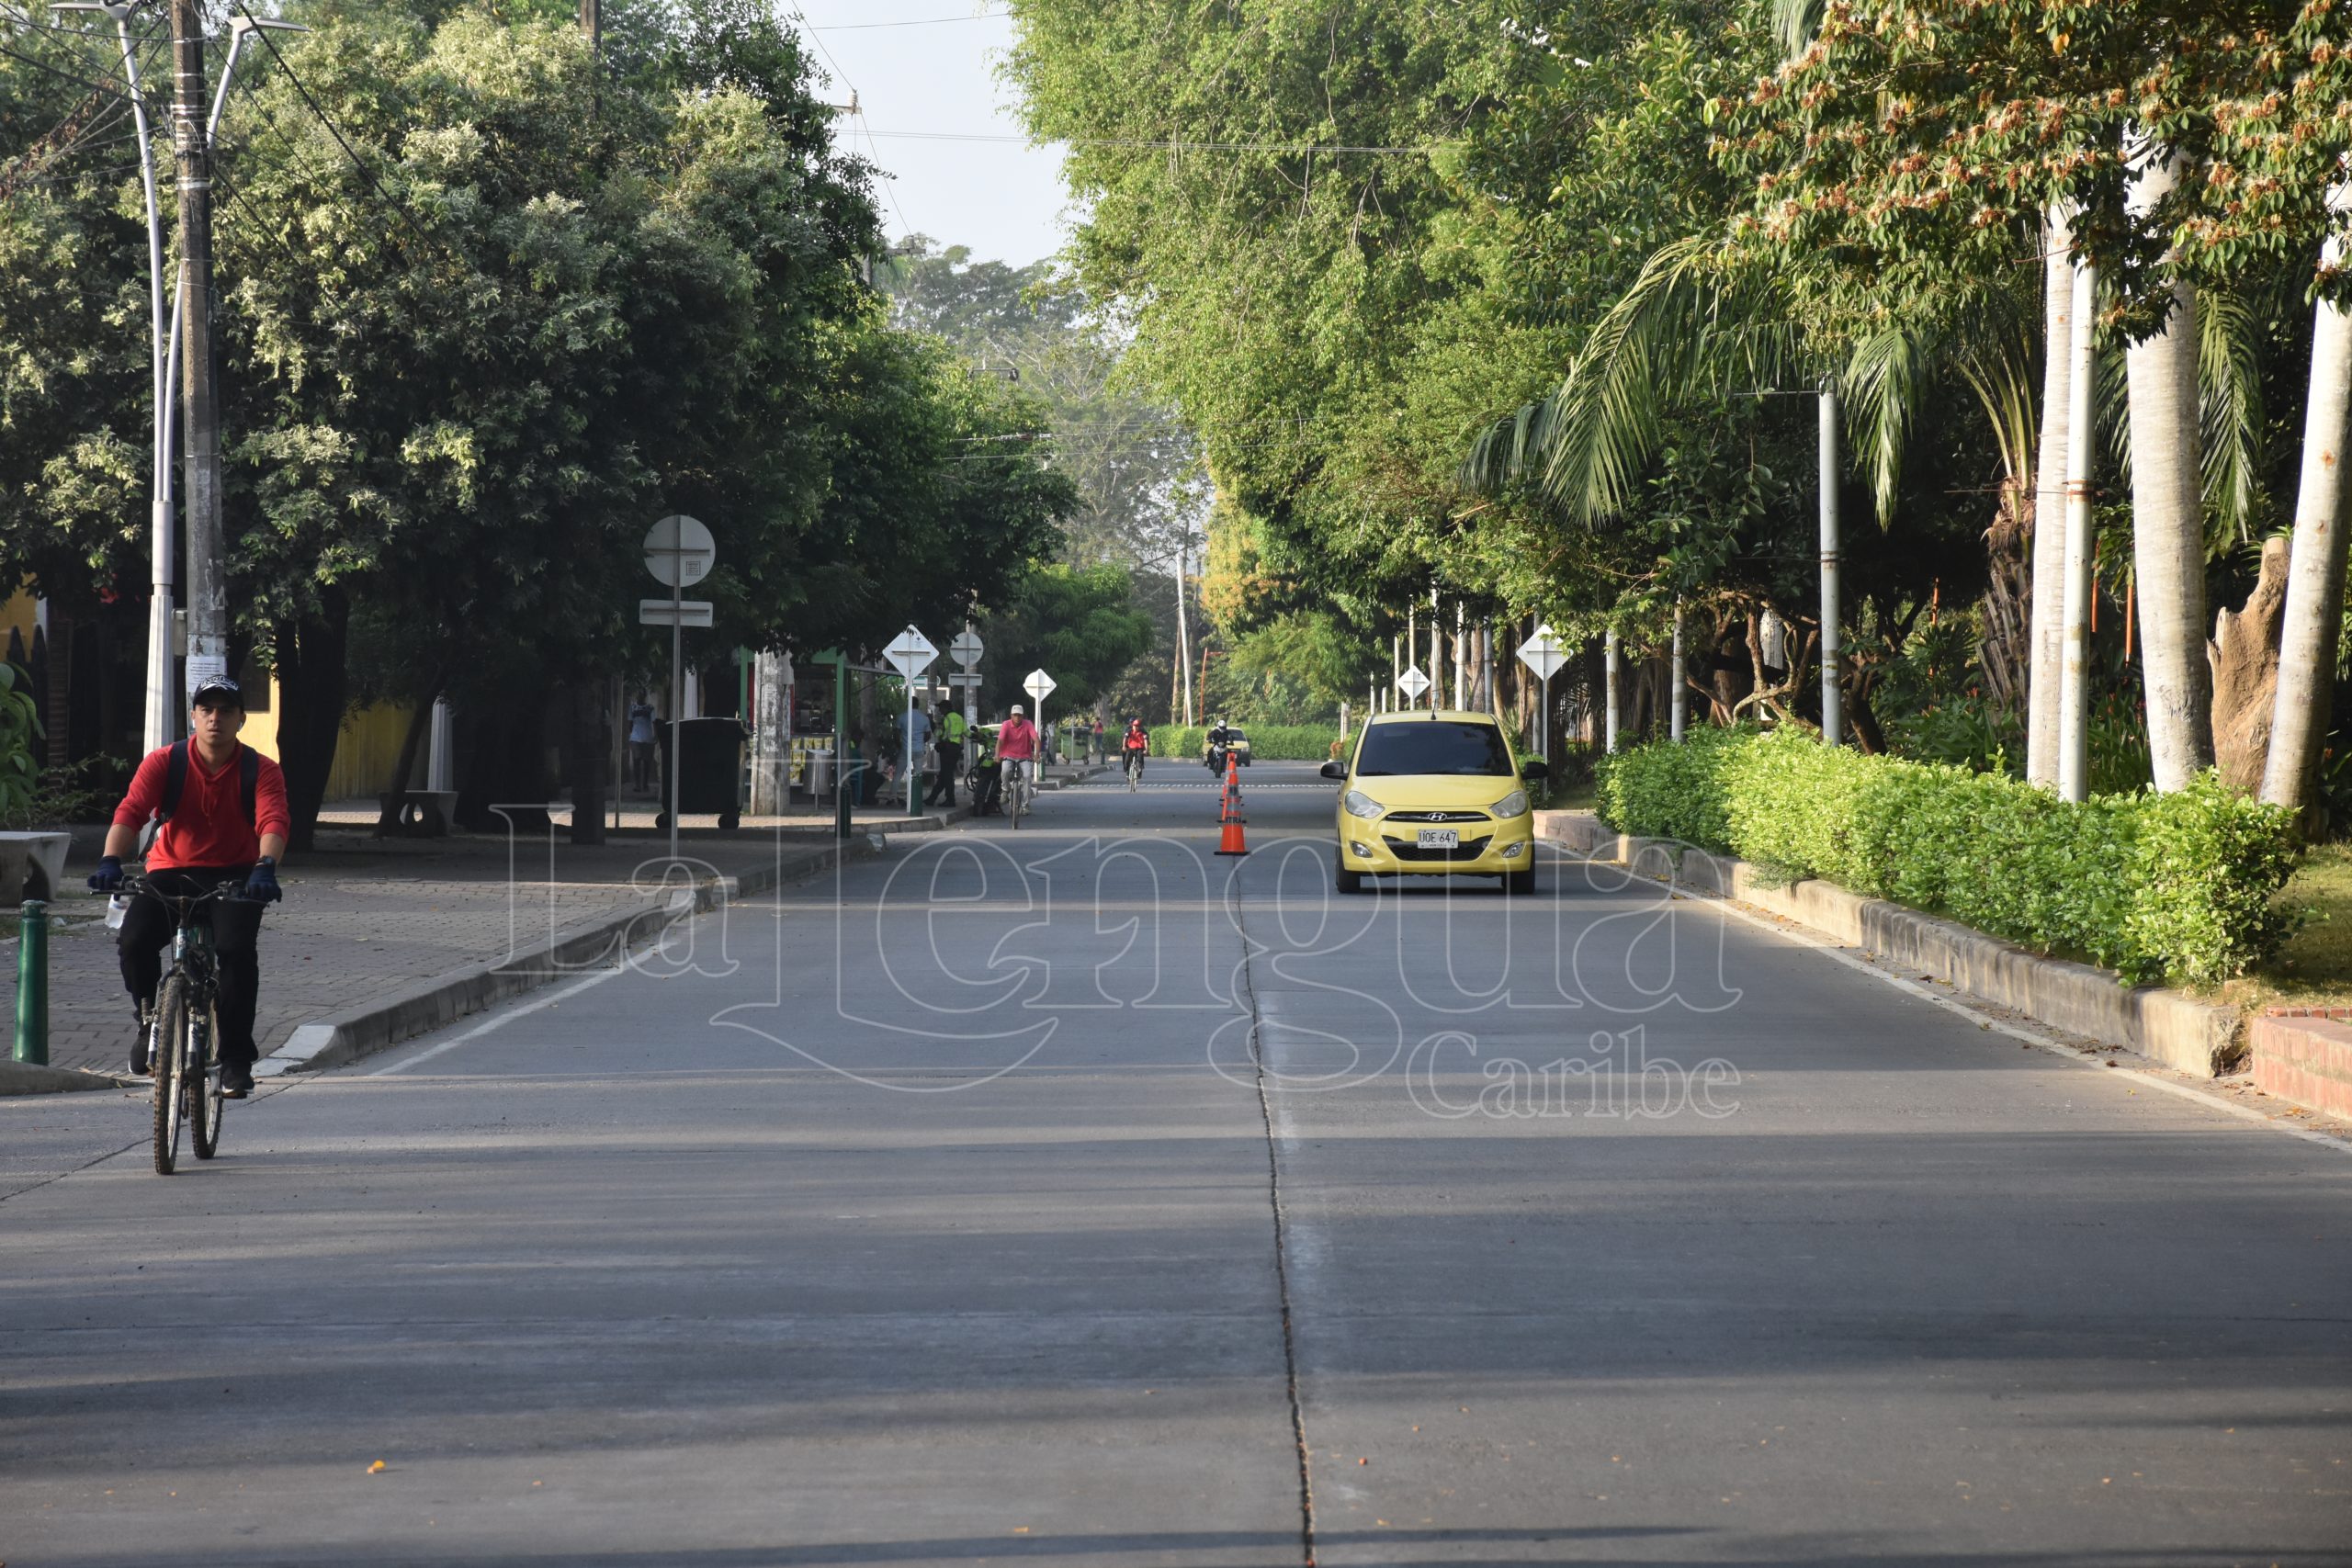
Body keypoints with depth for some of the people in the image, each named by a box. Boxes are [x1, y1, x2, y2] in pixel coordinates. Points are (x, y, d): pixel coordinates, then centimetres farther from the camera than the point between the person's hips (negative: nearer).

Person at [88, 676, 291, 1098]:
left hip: (234, 877, -1)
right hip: (172, 872, 1)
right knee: (134, 940, -25)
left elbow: (274, 821, -24)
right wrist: (111, 861, -37)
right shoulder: (164, 762, -6)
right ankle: (151, 1019, 6)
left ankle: (236, 1058, -14)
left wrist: (265, 867, -44)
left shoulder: (260, 770, -8)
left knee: (236, 948, -28)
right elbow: (131, 811, -19)